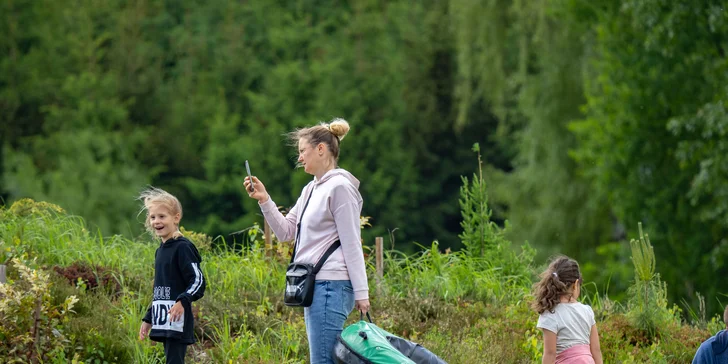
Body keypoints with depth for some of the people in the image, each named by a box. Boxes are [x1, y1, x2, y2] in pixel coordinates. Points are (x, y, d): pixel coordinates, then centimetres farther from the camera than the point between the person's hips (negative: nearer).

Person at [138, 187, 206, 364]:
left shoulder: (182, 248, -10)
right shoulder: (160, 251, 16)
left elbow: (198, 282, -16)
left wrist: (182, 302, -31)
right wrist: (148, 319, 24)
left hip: (178, 322, -9)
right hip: (164, 323, 9)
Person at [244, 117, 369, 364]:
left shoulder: (340, 187, -9)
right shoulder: (310, 190, 18)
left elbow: (352, 244, -12)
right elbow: (286, 232, 20)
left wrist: (361, 292, -14)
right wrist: (264, 200, 8)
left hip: (331, 286, -10)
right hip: (315, 287, 10)